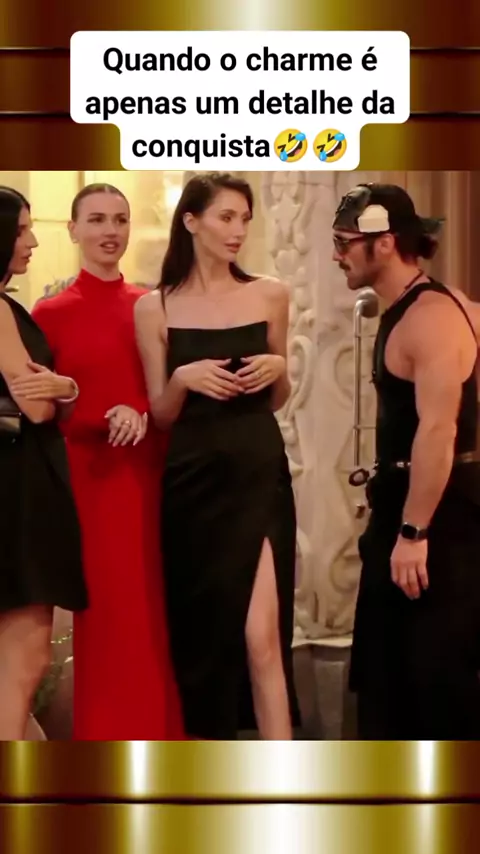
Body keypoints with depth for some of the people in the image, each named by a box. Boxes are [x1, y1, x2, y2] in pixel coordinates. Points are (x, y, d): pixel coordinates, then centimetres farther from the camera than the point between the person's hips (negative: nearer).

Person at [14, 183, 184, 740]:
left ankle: (161, 735, 18)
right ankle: (108, 735, 10)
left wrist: (144, 415, -8)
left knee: (155, 614, 7)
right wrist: (103, 419, -18)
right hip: (91, 478, -4)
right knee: (107, 617, -1)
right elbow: (43, 410, -5)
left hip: (149, 475, 4)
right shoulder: (52, 313, -3)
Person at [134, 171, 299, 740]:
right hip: (191, 482, 0)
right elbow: (160, 414, 3)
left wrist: (279, 369, -6)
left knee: (260, 635, -9)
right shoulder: (155, 307, 1)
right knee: (200, 632, 7)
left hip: (258, 475, 0)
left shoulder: (269, 296, 5)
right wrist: (183, 379, -15)